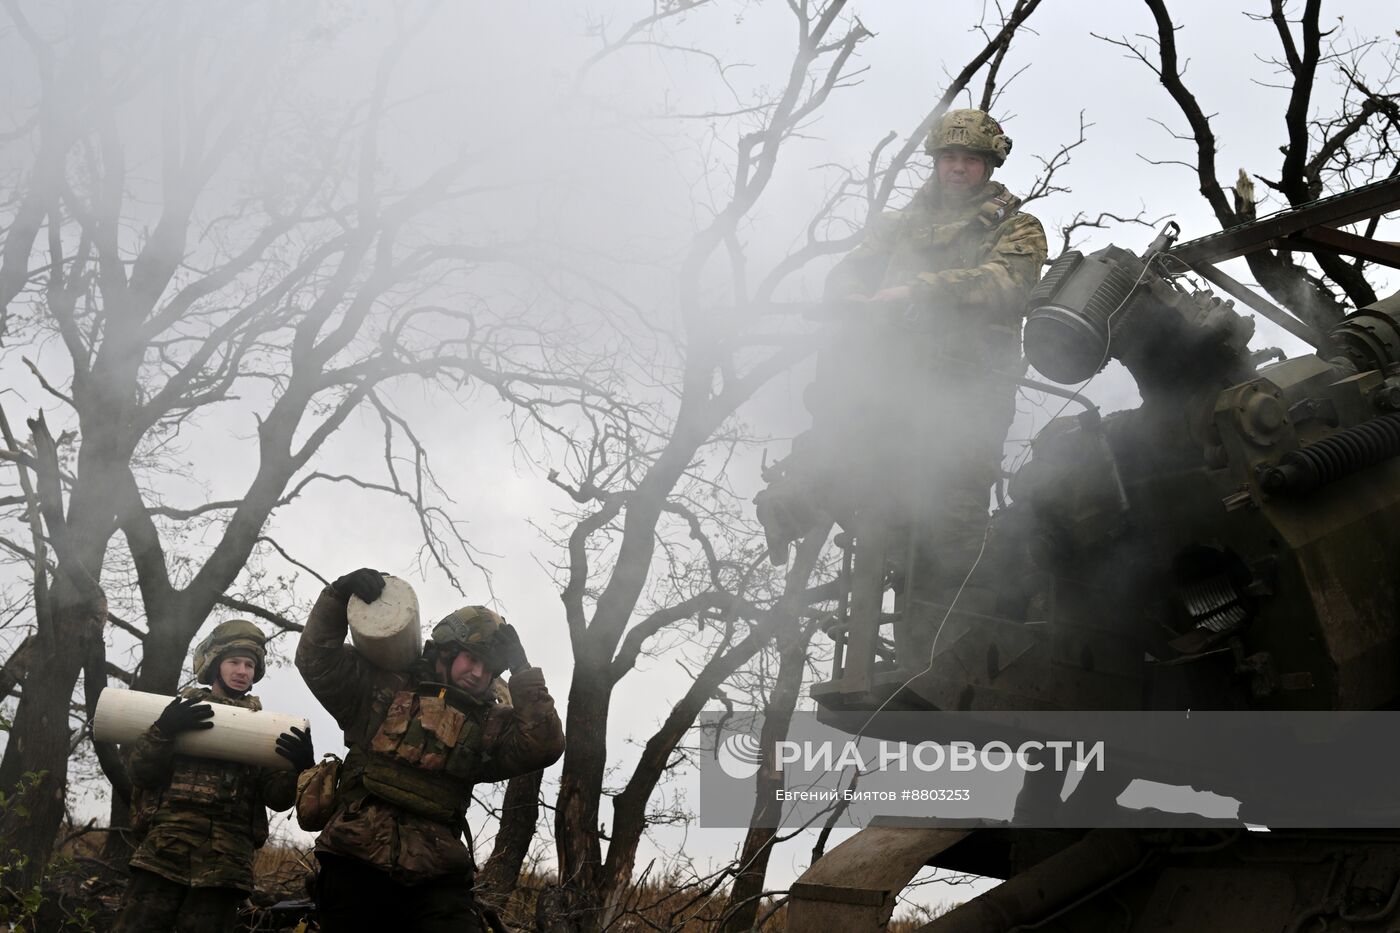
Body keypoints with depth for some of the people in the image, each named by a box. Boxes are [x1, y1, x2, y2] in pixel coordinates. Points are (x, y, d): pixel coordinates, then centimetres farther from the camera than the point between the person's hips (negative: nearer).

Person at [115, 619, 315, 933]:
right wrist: (164, 730, -13)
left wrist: (301, 769, -14)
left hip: (225, 862, 1)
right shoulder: (182, 709, 15)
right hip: (165, 849, -1)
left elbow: (277, 796, 7)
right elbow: (140, 773, 5)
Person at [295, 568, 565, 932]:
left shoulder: (487, 725, 15)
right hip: (356, 868, -1)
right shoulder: (385, 689, 11)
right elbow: (317, 659, 6)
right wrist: (339, 597, -7)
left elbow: (545, 746, 2)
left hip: (436, 883, 1)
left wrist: (522, 670, 1)